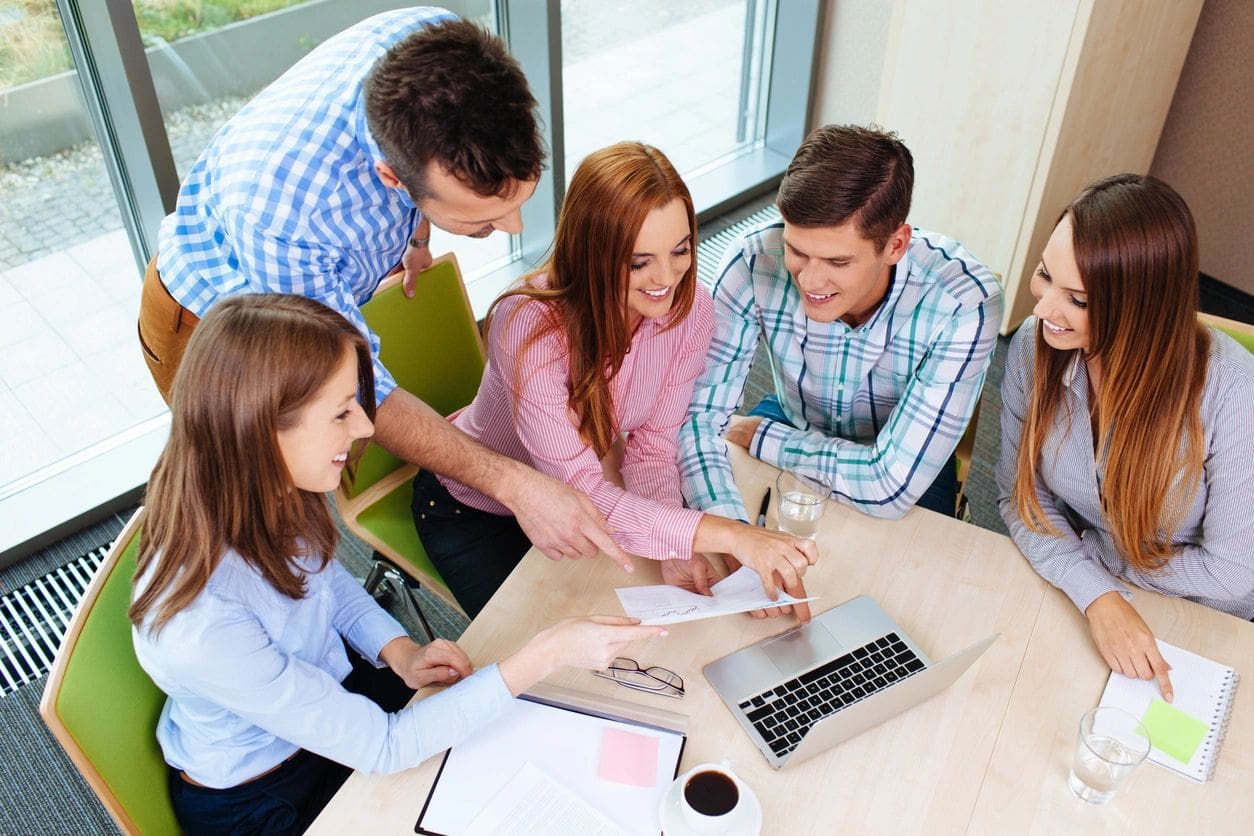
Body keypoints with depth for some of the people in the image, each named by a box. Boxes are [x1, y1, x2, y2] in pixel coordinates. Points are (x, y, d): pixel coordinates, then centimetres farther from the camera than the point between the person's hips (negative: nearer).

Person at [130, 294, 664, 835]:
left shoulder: (267, 493, -20)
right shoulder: (201, 627, -40)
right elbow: (383, 747, -30)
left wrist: (401, 653, -12)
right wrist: (546, 655, -32)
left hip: (330, 686, 5)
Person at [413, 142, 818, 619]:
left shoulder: (688, 310, -22)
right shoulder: (529, 328, -37)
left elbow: (653, 439, -12)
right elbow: (582, 494, -39)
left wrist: (675, 549, -29)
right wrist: (728, 535, -47)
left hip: (578, 488, 4)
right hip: (474, 510, -4)